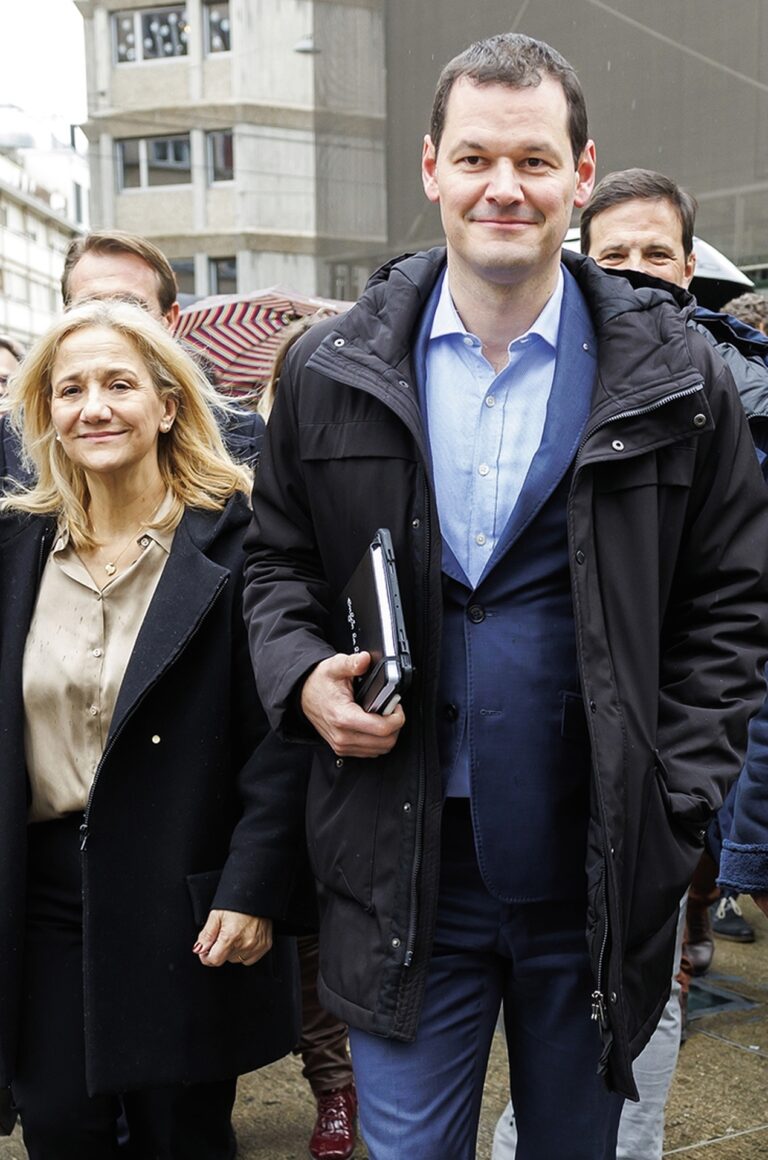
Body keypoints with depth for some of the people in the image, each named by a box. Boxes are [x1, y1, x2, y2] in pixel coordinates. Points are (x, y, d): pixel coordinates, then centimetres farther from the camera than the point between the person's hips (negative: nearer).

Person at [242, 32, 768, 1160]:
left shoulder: (675, 377, -3)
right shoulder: (330, 372, 1)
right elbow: (277, 561, 12)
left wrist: (674, 804, -5)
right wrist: (302, 676, -9)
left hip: (599, 872, 0)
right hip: (404, 870, 1)